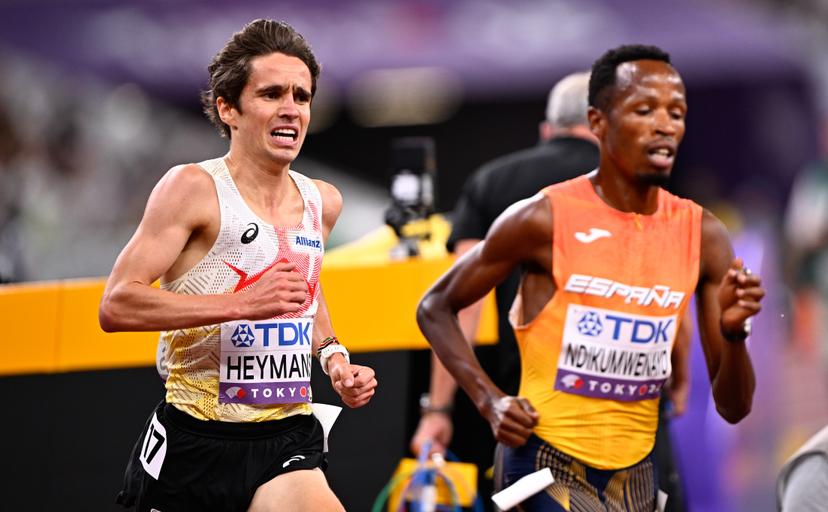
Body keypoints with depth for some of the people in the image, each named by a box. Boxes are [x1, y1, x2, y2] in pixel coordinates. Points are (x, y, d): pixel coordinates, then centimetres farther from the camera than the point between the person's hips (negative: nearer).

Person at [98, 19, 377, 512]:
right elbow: (116, 305, -18)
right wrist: (241, 304, -24)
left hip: (287, 443, 4)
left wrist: (333, 354, 14)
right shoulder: (194, 188, -9)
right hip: (194, 444, -4)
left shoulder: (323, 202, 11)